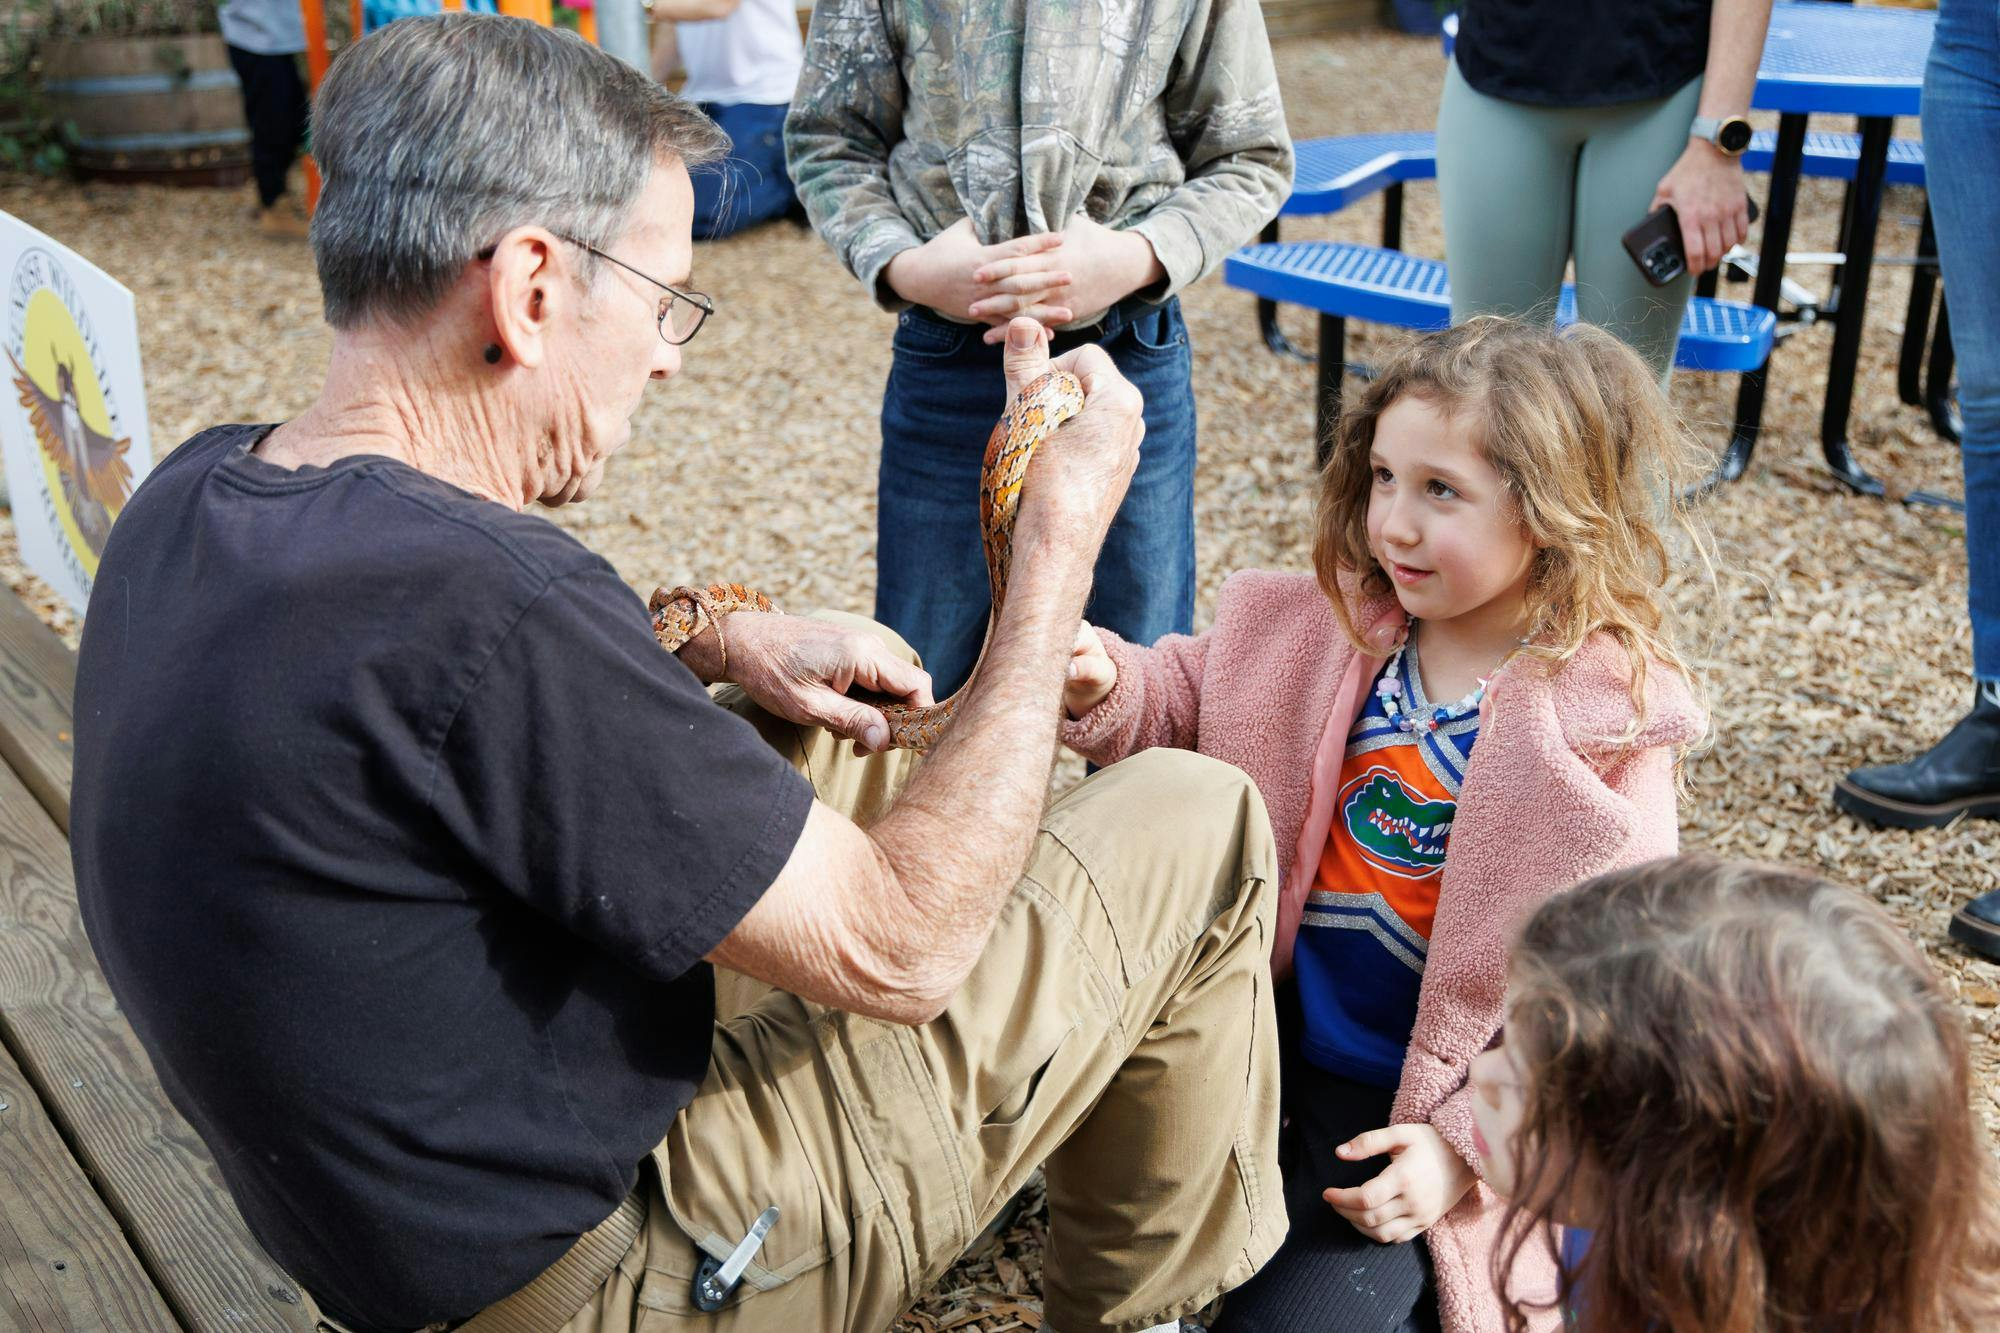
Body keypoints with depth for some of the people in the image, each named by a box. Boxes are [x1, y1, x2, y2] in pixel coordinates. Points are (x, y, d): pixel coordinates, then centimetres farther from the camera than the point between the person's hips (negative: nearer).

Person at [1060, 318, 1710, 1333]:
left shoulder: (1603, 724, -19)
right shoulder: (1349, 625, -4)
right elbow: (1196, 691, 5)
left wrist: (1466, 1146, -21)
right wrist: (1106, 689, -17)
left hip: (1421, 1104, -5)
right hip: (1284, 1040, 5)